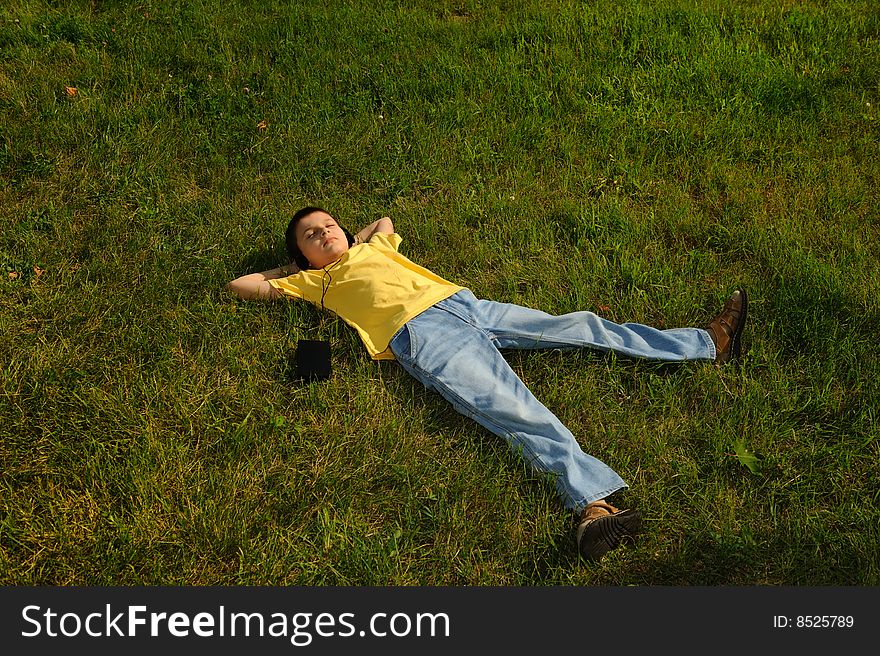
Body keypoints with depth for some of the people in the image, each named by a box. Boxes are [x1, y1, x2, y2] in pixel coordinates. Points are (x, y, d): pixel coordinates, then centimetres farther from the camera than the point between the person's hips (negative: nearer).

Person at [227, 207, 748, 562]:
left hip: (464, 304, 6)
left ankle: (711, 344, 3)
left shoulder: (371, 247, 30)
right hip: (421, 335, -6)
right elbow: (241, 285, 21)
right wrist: (287, 272, 28)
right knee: (515, 410, -30)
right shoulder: (316, 282, 17)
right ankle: (592, 501, -47)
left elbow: (387, 220, 54)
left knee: (583, 326, 0)